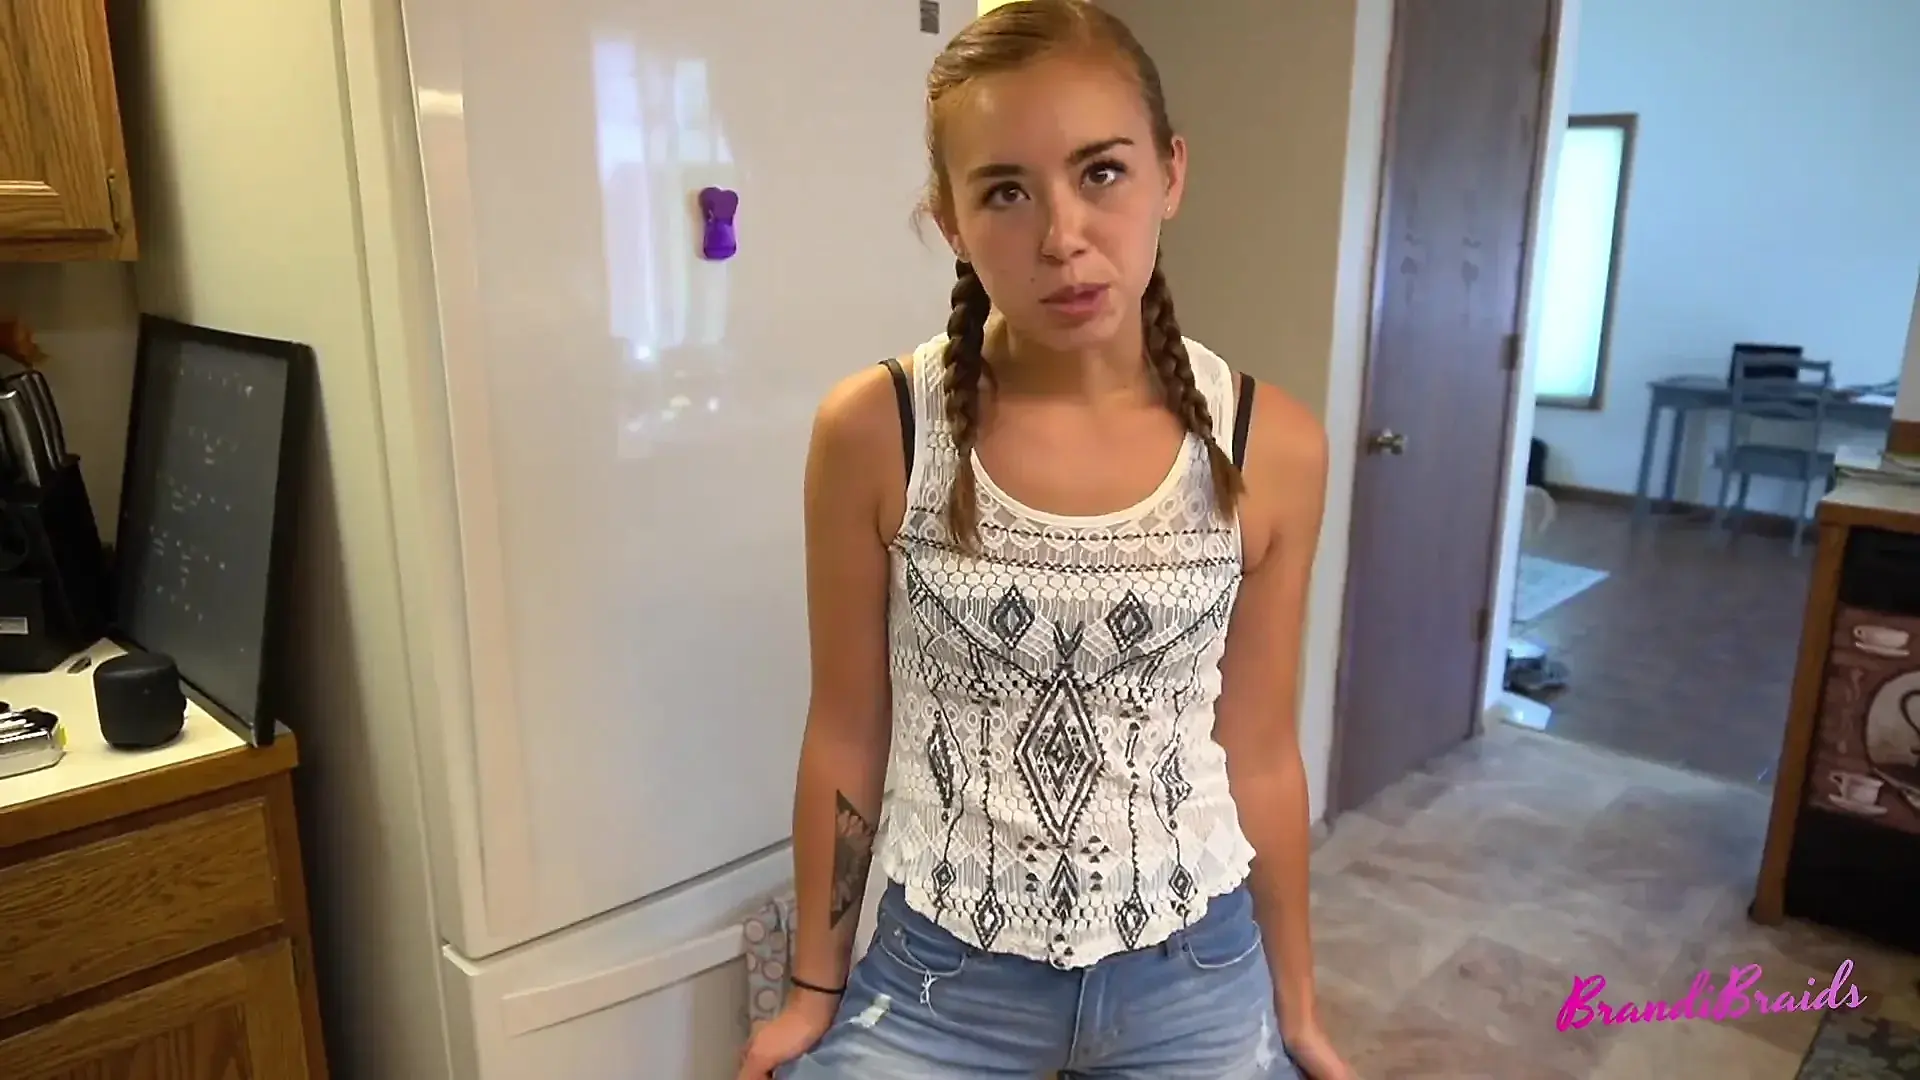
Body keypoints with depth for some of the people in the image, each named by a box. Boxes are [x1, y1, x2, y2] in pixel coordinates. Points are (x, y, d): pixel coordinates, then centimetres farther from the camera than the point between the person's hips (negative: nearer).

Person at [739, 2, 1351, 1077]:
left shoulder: (1273, 447, -12)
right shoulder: (875, 433, -16)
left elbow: (1259, 754, -1)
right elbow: (847, 735, -5)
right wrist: (817, 986, 4)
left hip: (1196, 981, 2)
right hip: (940, 976, -1)